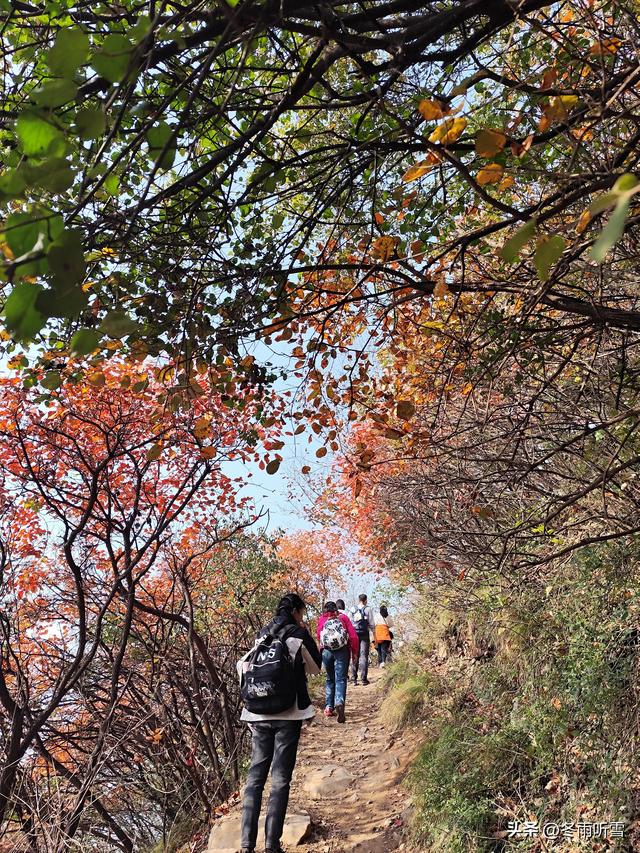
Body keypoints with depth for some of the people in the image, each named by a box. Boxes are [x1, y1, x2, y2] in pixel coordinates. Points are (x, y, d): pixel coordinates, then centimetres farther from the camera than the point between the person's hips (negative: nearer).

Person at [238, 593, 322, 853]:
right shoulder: (299, 635, -4)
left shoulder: (262, 635, 10)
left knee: (255, 775, 9)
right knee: (280, 778, 1)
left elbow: (243, 666, 7)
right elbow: (315, 668, 8)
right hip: (289, 714, -4)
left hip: (259, 714, 4)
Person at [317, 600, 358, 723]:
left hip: (326, 651, 2)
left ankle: (329, 707, 12)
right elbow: (353, 636, 1)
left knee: (330, 679, 17)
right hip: (342, 651, -1)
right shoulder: (343, 617, 8)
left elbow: (319, 637, 2)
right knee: (341, 679, -2)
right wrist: (354, 652, 10)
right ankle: (339, 702, -25)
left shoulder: (322, 619, 10)